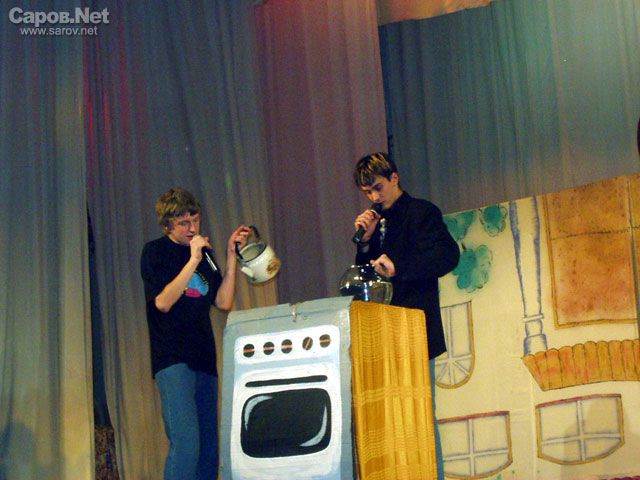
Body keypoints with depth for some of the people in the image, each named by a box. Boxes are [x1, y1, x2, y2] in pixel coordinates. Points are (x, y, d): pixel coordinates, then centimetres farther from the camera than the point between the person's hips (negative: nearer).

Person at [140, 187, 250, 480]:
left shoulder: (205, 252, 19)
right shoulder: (155, 252, 3)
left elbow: (223, 302, 10)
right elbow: (163, 302, -10)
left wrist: (231, 255, 6)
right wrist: (193, 261, -14)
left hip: (204, 360, 6)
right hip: (172, 359, -6)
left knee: (209, 450, 5)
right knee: (185, 444, -20)